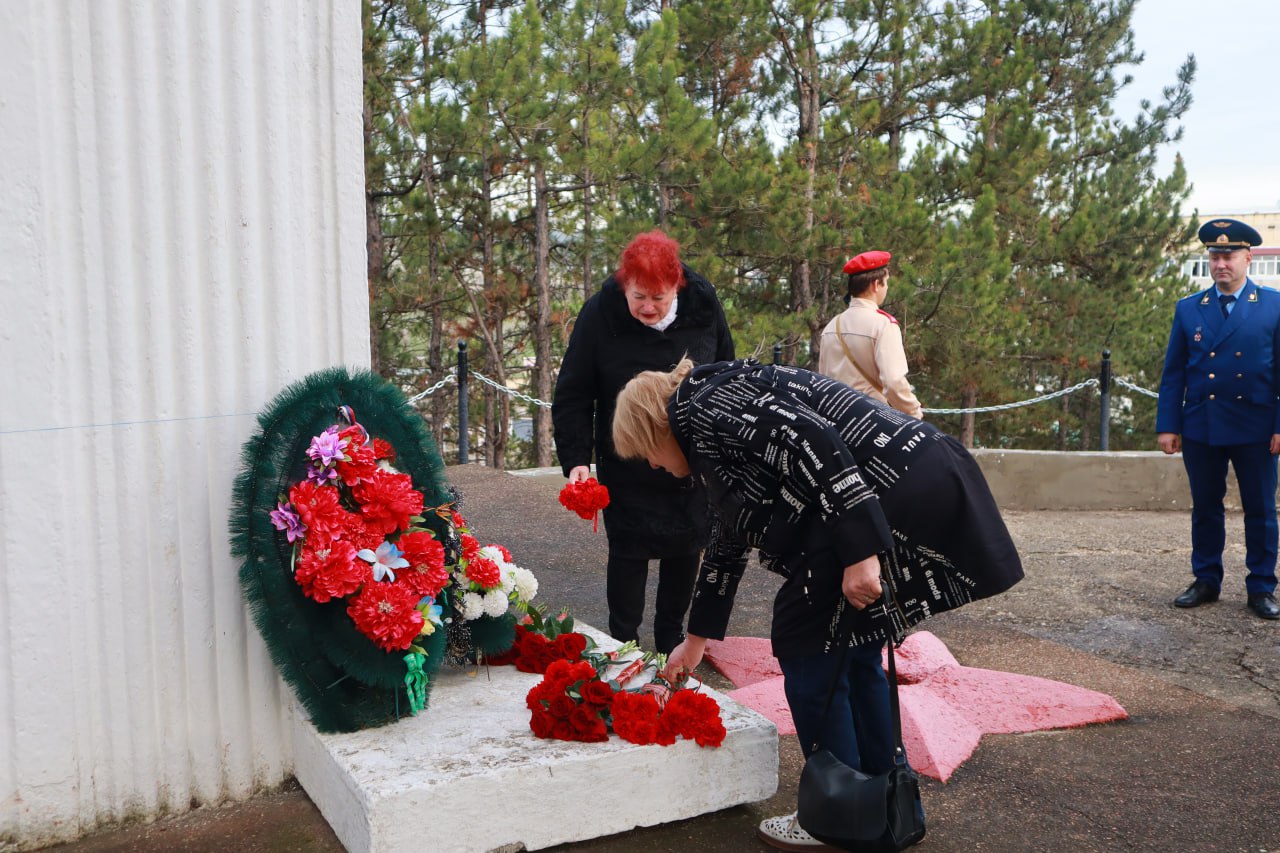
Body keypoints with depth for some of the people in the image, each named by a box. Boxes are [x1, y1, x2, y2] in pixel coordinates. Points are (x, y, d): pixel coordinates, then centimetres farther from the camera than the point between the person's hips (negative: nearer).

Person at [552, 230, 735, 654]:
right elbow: (573, 395, -11)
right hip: (626, 469, -3)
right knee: (629, 552, 2)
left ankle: (671, 639, 32)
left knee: (686, 548, 12)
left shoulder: (704, 306, -9)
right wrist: (576, 459, -20)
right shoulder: (599, 315, -17)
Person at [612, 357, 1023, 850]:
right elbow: (728, 543, 33)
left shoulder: (707, 407, -6)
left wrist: (859, 553, -25)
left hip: (892, 490, -10)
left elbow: (814, 442, -21)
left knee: (807, 648, 2)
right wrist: (697, 640, 42)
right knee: (852, 652, 18)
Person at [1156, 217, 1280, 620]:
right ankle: (1206, 581, 22)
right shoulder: (1188, 308, 6)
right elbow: (1173, 373, 5)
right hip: (1200, 428, 2)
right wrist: (1167, 425, 0)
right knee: (1205, 509, 11)